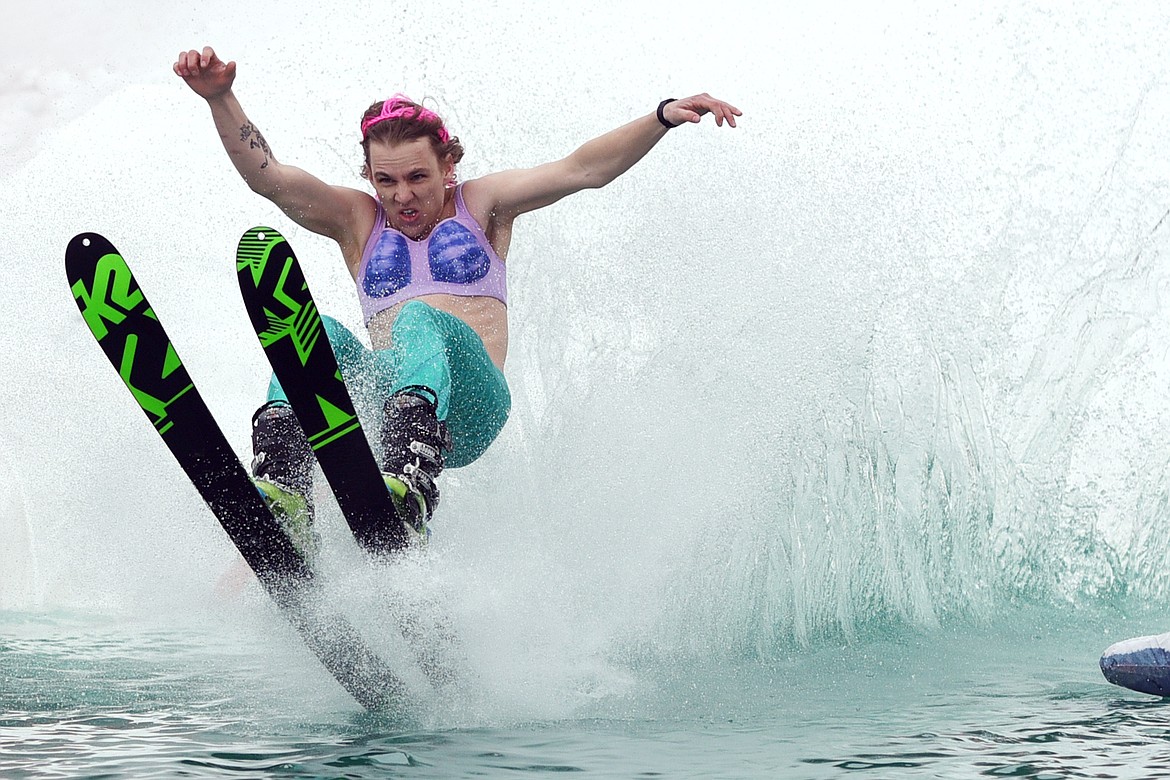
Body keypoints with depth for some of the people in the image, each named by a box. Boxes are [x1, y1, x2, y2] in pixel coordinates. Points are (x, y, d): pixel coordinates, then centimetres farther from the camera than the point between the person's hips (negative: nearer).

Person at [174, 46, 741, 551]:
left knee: (420, 320, -33)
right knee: (314, 329, -25)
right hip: (383, 396, 2)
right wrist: (220, 99, -11)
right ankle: (280, 490, -45)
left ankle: (410, 493, -62)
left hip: (467, 409, -2)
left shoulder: (482, 203, 16)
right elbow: (265, 176, 5)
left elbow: (583, 170, 3)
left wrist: (664, 115, -11)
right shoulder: (356, 218, 19)